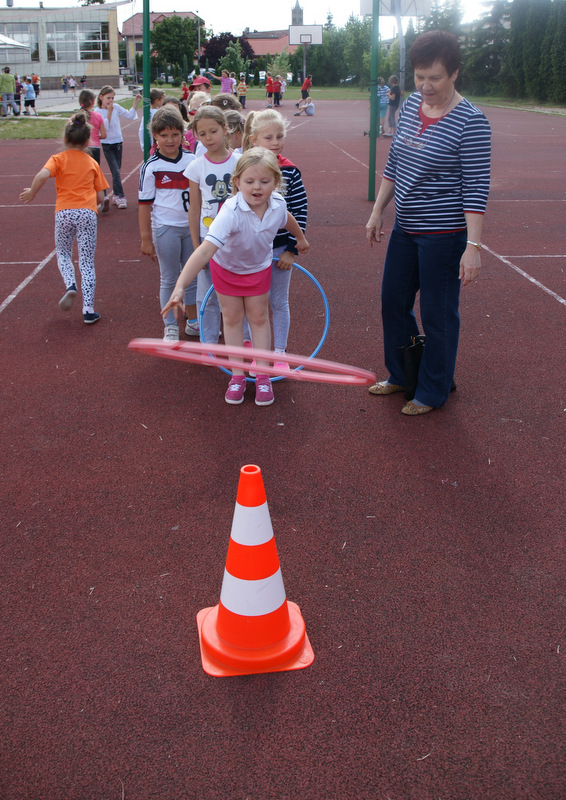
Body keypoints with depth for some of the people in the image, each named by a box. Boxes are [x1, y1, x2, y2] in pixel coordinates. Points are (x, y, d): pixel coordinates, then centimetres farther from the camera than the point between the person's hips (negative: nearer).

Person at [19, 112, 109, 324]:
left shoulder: (58, 159, 5)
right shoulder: (92, 163, 13)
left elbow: (43, 175, -15)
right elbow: (100, 197, 11)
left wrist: (31, 193, 1)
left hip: (64, 212, -1)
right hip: (88, 212, 1)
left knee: (63, 254, 22)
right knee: (87, 261, 5)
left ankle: (70, 285, -7)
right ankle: (88, 310, 2)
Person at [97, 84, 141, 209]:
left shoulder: (116, 107, 3)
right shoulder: (98, 112, -9)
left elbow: (130, 116, 5)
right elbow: (104, 128, -19)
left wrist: (135, 103, -4)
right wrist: (109, 112, -20)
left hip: (118, 143, 5)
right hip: (107, 145, -5)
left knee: (117, 170, 12)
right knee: (116, 172, -11)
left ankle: (115, 195, 23)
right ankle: (121, 197, -10)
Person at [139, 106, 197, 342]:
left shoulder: (192, 160, 2)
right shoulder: (151, 167, -8)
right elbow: (145, 204, -6)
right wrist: (146, 238, -7)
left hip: (192, 227, 4)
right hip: (165, 229, -3)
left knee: (193, 276, 12)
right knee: (169, 279, 6)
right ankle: (170, 328, 19)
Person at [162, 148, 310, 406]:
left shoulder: (278, 204, -26)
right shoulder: (231, 212, -42)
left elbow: (287, 219, 2)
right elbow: (205, 250, -51)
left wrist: (300, 238, 23)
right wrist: (180, 286, -61)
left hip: (258, 267, 3)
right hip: (226, 266, -3)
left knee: (258, 317, 11)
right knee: (232, 319, 9)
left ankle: (262, 375, 23)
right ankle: (237, 375, 23)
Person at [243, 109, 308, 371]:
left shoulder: (290, 171, -8)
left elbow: (300, 211, -5)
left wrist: (292, 249, -8)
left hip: (281, 249, 0)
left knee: (279, 302, 11)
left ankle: (280, 354, 26)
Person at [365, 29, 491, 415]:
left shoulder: (470, 122, -16)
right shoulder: (412, 104, 5)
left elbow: (476, 189, -18)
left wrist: (473, 246, -23)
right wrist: (378, 211, 15)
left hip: (444, 235, -7)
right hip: (405, 229, 8)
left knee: (438, 315, 4)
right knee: (394, 303, 17)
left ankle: (433, 393, 21)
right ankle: (400, 375, 36)